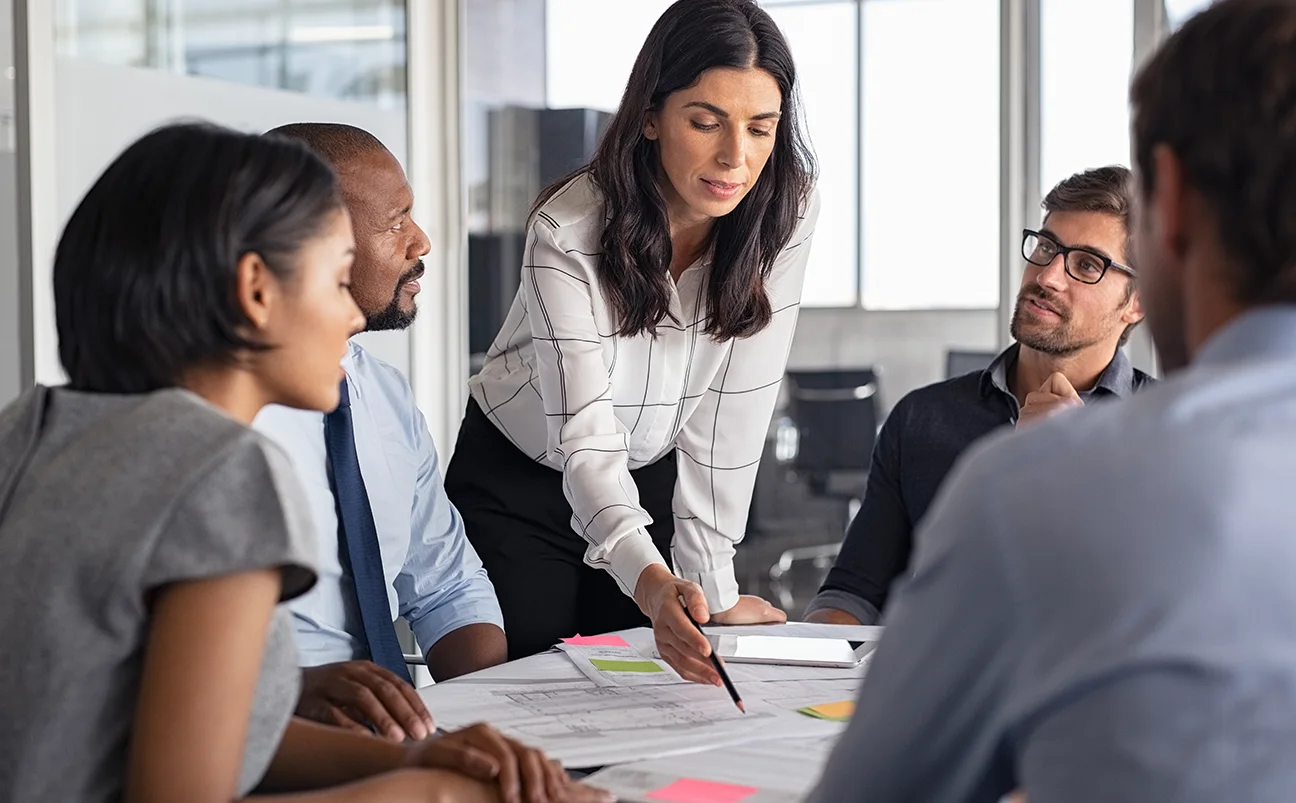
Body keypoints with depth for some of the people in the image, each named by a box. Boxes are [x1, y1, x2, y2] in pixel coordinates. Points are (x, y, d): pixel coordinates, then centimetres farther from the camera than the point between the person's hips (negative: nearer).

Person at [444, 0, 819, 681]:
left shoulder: (785, 215, -18)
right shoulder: (567, 230, -29)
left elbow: (732, 411, -16)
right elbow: (586, 437, -35)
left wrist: (714, 589, -19)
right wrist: (653, 584, -51)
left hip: (654, 480, 3)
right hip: (518, 486, -3)